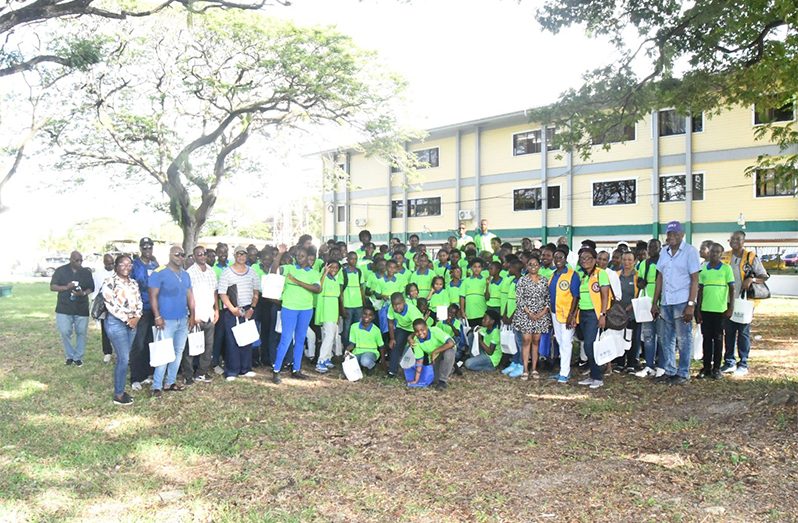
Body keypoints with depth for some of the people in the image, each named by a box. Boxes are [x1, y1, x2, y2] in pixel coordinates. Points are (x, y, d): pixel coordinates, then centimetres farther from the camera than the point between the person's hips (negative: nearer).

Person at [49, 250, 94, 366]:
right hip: (64, 308, -1)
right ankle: (70, 356, 15)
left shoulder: (86, 272, 2)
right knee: (65, 332, -3)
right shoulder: (60, 270, -1)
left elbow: (91, 288, 5)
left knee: (81, 332, 3)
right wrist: (66, 287, -21)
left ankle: (78, 357, 15)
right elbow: (52, 287, -2)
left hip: (82, 309, 1)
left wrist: (83, 293, -18)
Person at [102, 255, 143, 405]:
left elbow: (139, 302, 12)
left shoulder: (134, 283, 14)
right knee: (124, 358, -9)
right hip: (116, 322, -7)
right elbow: (111, 305, -14)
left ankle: (120, 390, 18)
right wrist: (127, 319, -13)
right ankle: (118, 395, 0)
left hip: (132, 323, 7)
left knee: (124, 358, 10)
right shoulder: (110, 281, -8)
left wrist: (136, 317, -5)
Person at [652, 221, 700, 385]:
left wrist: (691, 304, -15)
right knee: (667, 340, 11)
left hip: (682, 302, -6)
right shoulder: (664, 253, 12)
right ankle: (669, 371, 20)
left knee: (683, 340, 1)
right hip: (666, 302, 6)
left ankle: (683, 373, 10)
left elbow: (694, 280, -8)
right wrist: (655, 303, 11)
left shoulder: (690, 251, -5)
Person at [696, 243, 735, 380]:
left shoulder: (726, 268, -2)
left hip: (720, 310, -3)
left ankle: (716, 368, 12)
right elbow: (700, 290, 9)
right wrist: (698, 310, 6)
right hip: (705, 309, 3)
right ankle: (706, 367, 14)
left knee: (718, 339, 5)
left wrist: (731, 307, -9)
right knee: (707, 339, 7)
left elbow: (732, 289, -2)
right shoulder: (703, 269, 7)